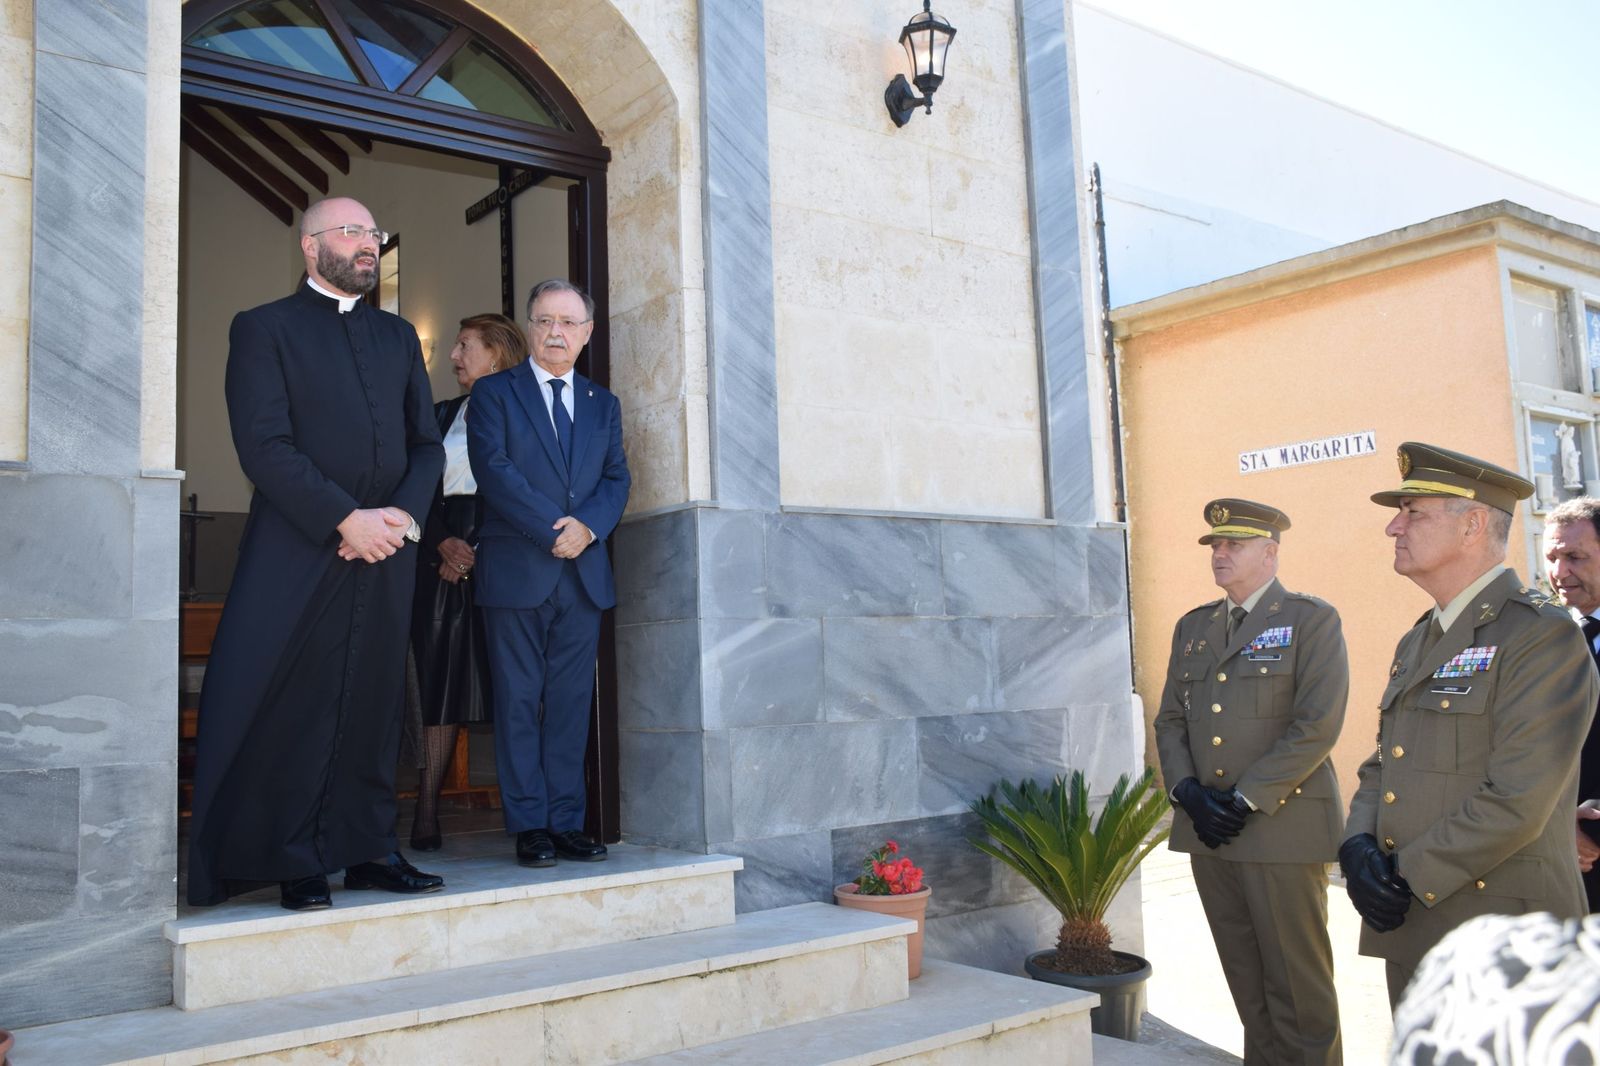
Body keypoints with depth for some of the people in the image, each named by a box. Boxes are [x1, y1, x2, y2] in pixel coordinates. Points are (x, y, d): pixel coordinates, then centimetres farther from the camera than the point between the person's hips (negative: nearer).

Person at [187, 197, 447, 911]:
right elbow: (264, 446, -8)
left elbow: (427, 444, 13)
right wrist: (346, 519, -15)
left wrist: (401, 514, -5)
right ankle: (295, 863, 9)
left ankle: (367, 850, 15)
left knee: (373, 706, 7)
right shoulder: (264, 328, 4)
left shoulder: (399, 336, 19)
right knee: (291, 710, -2)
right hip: (298, 556, -4)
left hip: (384, 554, 4)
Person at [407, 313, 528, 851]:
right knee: (440, 683, -1)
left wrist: (478, 549, -9)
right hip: (443, 561, 3)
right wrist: (444, 543, -7)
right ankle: (426, 812, 1)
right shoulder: (440, 415, 17)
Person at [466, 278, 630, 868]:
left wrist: (588, 527, -10)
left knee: (572, 702, 4)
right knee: (519, 702, 0)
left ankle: (567, 823, 10)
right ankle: (529, 826, 6)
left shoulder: (603, 403, 18)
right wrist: (551, 531, -14)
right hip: (517, 572, -3)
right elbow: (493, 469, -7)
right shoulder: (494, 393, 6)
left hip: (584, 574, 3)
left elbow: (616, 478, 10)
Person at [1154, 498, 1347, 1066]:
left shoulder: (1311, 620, -2)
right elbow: (1170, 719, 14)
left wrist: (1247, 800, -14)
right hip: (1207, 828, 5)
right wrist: (1189, 791, -3)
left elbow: (1317, 725, -11)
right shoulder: (1193, 626, 15)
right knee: (1246, 982, 11)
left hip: (1282, 824, -5)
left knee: (1298, 983, 1)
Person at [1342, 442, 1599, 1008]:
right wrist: (1357, 846, -4)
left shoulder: (1543, 635, -13)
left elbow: (1518, 800, -20)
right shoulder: (1417, 642, 14)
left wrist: (1410, 875, -16)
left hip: (1499, 940, -8)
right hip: (1409, 929, 8)